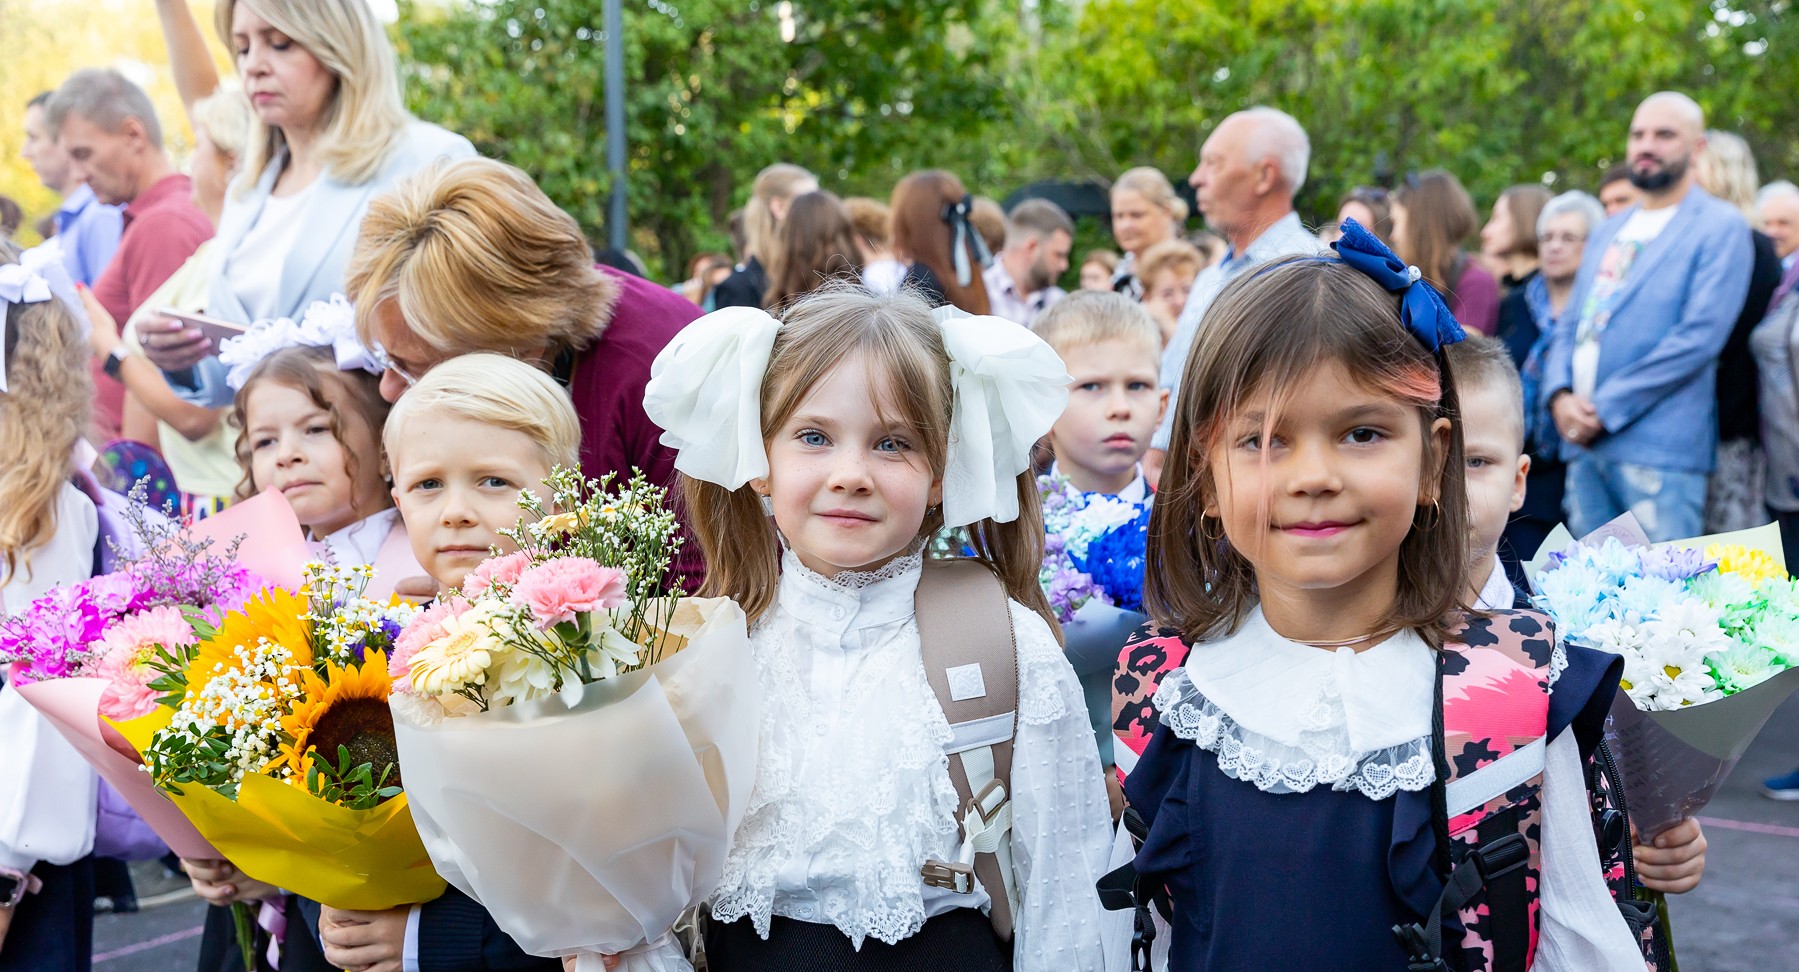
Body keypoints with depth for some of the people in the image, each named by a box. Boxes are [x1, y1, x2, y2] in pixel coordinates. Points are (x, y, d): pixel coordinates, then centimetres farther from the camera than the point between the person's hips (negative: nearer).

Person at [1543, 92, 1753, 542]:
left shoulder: (1720, 227, -2)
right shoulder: (1608, 232, 22)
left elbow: (1700, 336, -13)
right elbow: (1570, 324, 19)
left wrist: (1604, 408, -13)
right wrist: (1560, 395, -3)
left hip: (1659, 449, -7)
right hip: (1585, 444, 7)